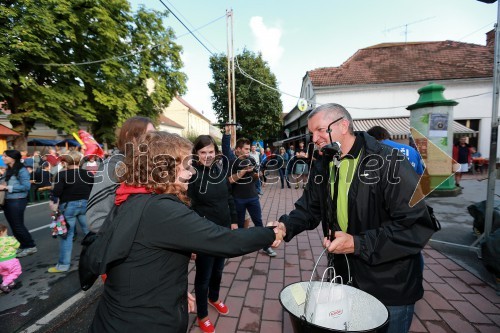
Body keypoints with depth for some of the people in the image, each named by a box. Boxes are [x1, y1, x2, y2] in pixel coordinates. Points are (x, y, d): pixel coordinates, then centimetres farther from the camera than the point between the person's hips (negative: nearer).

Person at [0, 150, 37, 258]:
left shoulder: (21, 170, -12)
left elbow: (26, 186, -18)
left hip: (17, 201, -8)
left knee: (18, 226, -1)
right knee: (13, 226, 14)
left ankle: (31, 246, 12)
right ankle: (22, 246, 26)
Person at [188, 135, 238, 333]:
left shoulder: (220, 171, 0)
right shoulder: (191, 174, -17)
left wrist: (234, 221, 11)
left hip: (224, 229, 6)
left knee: (218, 269, 25)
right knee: (204, 274, 12)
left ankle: (214, 298, 53)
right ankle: (202, 315, 37)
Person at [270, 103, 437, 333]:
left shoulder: (390, 164, -22)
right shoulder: (322, 165, -1)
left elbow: (416, 226, -24)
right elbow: (309, 207, 4)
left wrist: (358, 244, -28)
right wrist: (286, 226, -15)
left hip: (390, 286, -5)